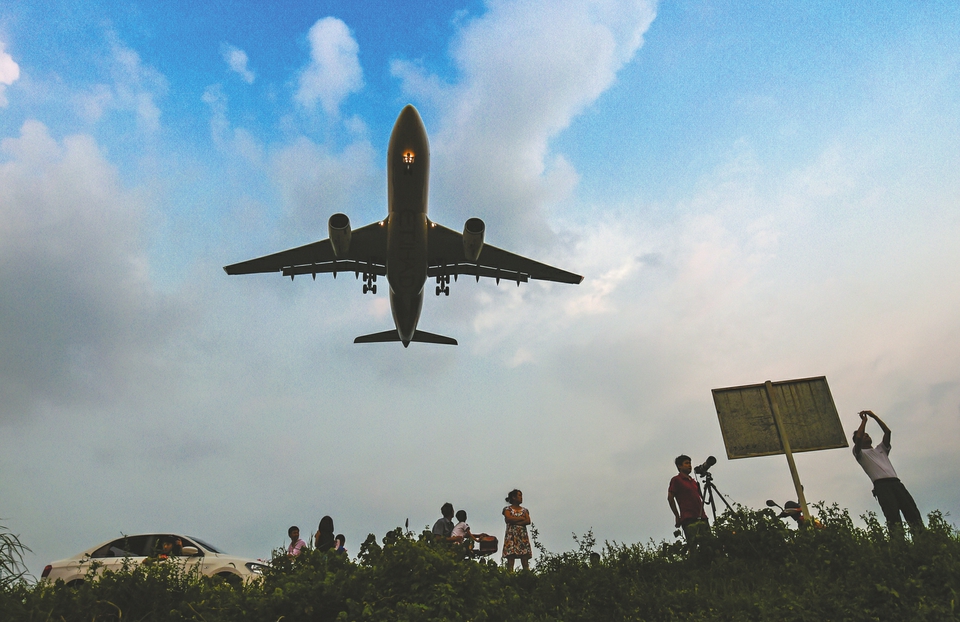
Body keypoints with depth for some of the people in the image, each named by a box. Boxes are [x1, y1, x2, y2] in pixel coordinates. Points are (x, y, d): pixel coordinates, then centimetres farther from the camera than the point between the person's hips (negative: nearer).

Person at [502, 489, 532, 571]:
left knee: (525, 560, -5)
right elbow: (509, 518, -11)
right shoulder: (507, 509, 8)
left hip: (523, 536, 3)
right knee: (510, 559, -11)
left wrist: (515, 521, -9)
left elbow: (528, 521, 2)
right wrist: (522, 518, -3)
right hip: (511, 536, -3)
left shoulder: (524, 510, 18)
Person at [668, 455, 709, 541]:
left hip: (702, 518, 7)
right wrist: (677, 517, -5)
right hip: (689, 520, -7)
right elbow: (670, 498, -3)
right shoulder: (676, 480, 3)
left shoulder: (694, 481, 24)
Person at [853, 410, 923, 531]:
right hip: (881, 484, -5)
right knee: (893, 515, -24)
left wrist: (874, 416, 22)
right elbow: (858, 438, -1)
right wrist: (864, 420, 12)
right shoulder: (860, 453, 19)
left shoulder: (881, 449, 34)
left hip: (896, 482, 5)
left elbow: (887, 432, 24)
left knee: (912, 511, -14)